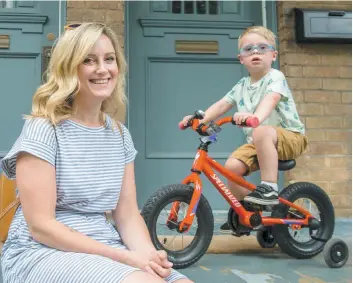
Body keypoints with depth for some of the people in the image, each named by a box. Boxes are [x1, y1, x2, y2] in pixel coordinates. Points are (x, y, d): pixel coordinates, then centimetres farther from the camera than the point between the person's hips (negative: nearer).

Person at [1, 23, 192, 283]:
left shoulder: (120, 134, 7)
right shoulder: (43, 129, -10)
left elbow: (128, 214, 5)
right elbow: (41, 227, -15)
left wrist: (148, 253, -17)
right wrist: (127, 259, -20)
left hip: (104, 249, 6)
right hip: (42, 253, -5)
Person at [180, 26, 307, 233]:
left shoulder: (275, 77, -10)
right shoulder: (242, 86, 10)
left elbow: (271, 99, -31)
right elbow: (221, 105, 6)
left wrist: (256, 117, -53)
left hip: (290, 138, -6)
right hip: (257, 144, 6)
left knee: (261, 132, -39)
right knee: (232, 166, -18)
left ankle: (269, 188, -30)